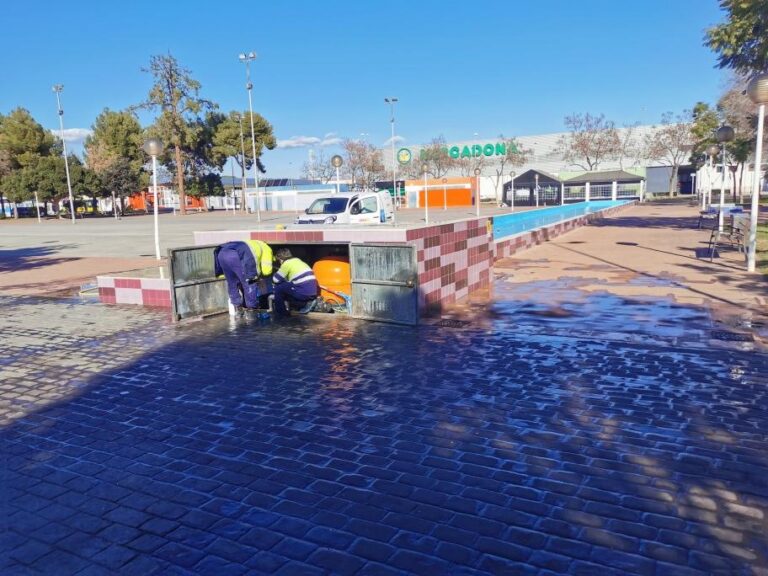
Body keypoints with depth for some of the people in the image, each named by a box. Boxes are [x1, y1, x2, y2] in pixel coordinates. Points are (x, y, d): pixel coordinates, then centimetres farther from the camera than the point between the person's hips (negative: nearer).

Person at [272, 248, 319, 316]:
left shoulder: (286, 263, -3)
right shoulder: (297, 261, 20)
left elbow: (276, 280, -1)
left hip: (303, 294, -8)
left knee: (278, 287, 5)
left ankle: (280, 311, 12)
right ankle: (304, 304, 18)